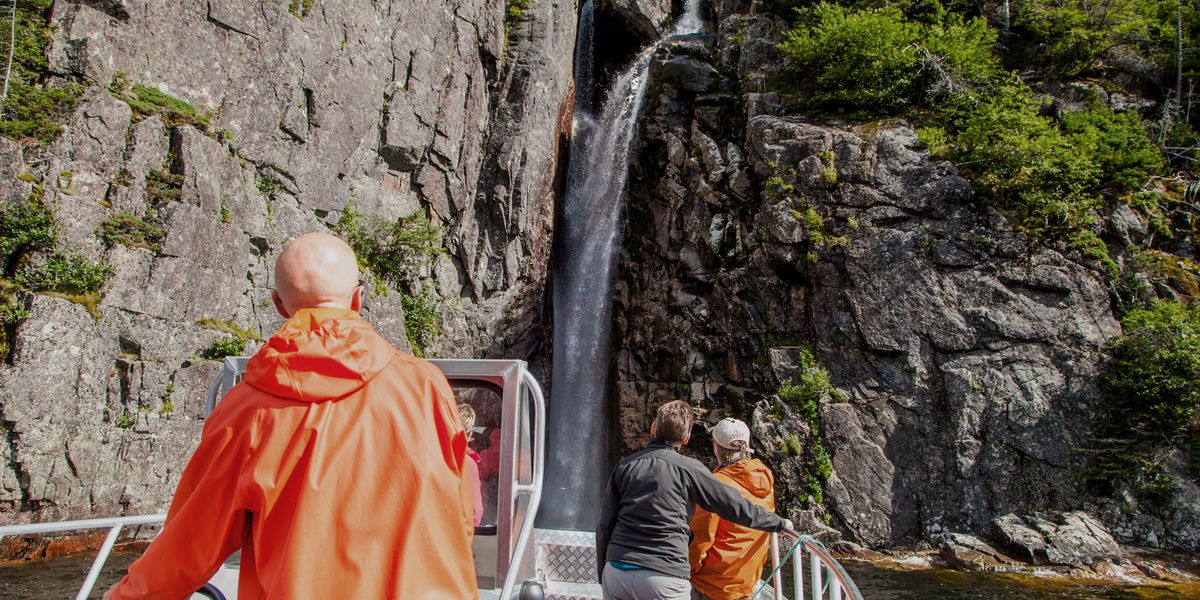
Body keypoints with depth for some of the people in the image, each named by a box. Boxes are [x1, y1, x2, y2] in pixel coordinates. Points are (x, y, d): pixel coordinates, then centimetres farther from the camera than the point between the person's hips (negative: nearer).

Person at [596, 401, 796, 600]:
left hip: (616, 570, 4)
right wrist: (779, 523, 17)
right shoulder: (688, 469, -2)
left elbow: (604, 524, 9)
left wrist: (602, 573, 19)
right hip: (664, 578, -3)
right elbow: (735, 505, 3)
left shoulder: (625, 465, 7)